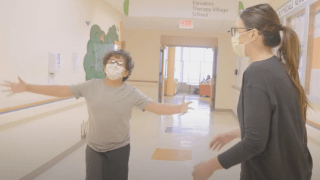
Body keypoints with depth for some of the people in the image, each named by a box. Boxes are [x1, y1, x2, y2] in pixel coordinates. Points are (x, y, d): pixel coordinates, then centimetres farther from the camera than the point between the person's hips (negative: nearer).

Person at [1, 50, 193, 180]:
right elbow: (62, 90, -6)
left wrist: (178, 108, -34)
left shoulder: (131, 92, -11)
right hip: (94, 148, 2)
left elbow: (155, 107, -18)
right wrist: (27, 87, -9)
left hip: (119, 149, -1)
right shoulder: (92, 86, -6)